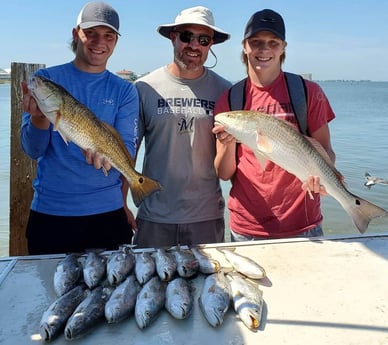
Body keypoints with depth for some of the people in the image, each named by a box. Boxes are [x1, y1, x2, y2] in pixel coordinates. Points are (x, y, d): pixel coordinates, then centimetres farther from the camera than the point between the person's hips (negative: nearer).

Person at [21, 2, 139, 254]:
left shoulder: (124, 91, 2)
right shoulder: (46, 79, -1)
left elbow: (128, 151, -4)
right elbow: (33, 151, -4)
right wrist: (39, 117, -25)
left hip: (108, 213, 1)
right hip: (50, 213, -1)